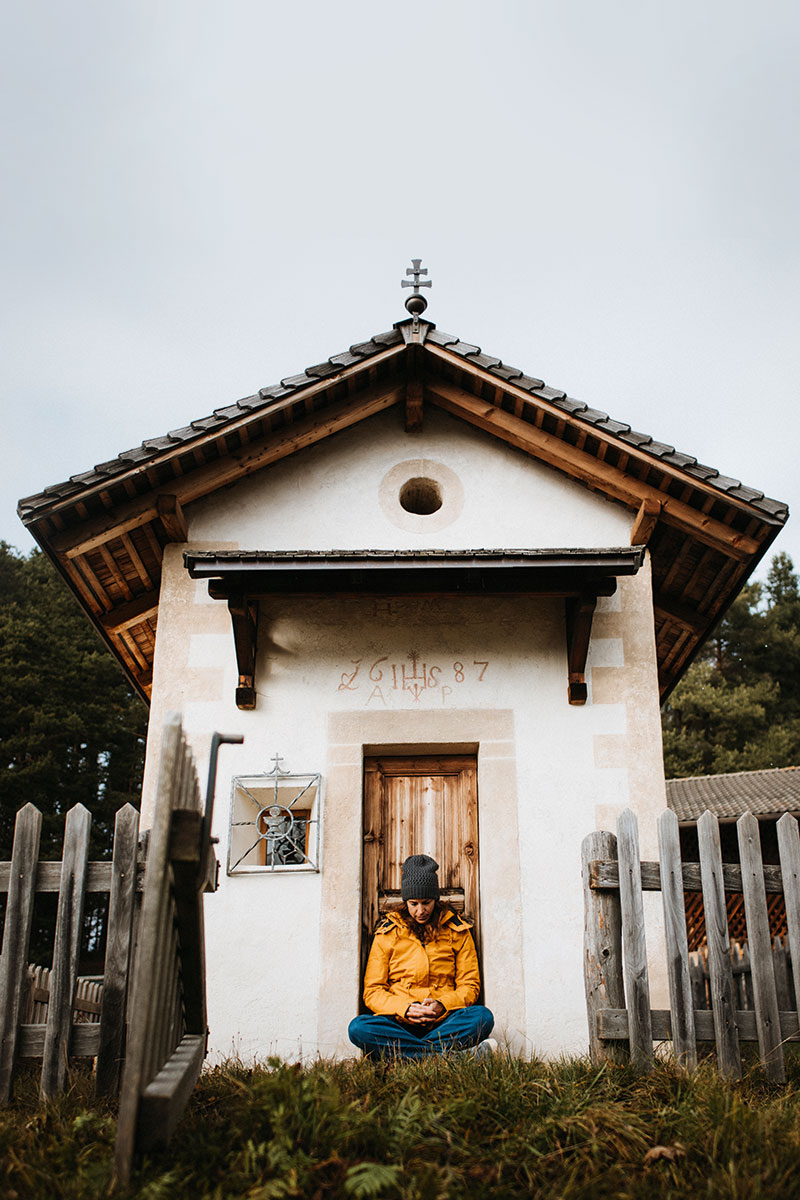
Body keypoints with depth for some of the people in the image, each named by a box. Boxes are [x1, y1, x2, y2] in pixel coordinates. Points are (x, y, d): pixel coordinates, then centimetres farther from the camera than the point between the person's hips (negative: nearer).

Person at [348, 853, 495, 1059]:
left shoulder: (457, 930, 13)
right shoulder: (387, 932, 11)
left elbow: (469, 985, 10)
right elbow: (373, 991, 8)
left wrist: (443, 1004, -11)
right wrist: (405, 1008, -12)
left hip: (443, 1021, 0)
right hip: (400, 1023, 1)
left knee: (482, 1016, -30)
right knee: (358, 1028, -32)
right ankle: (455, 1054, -34)